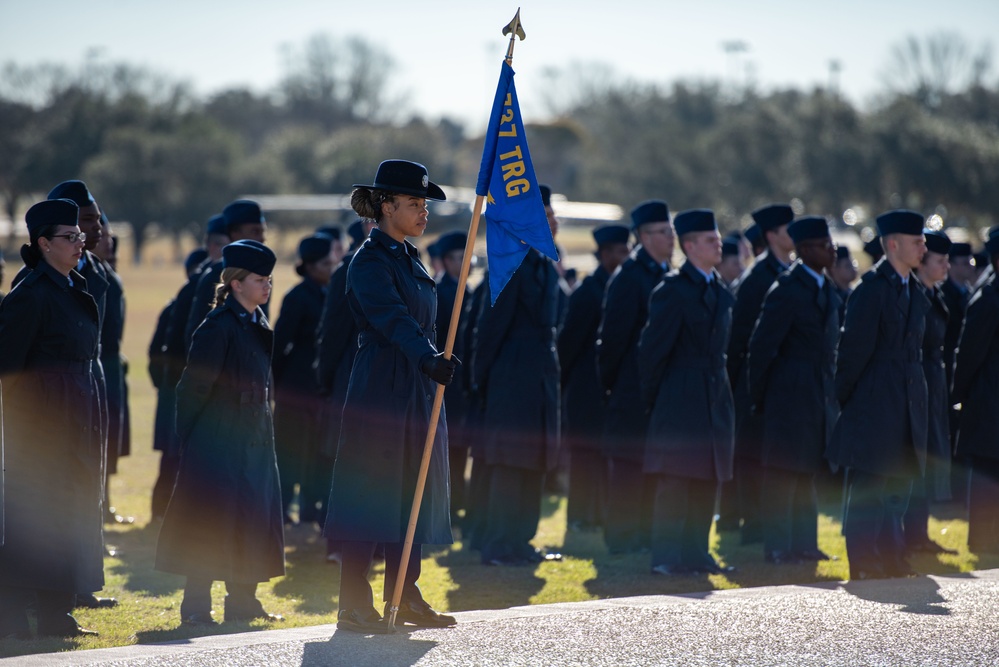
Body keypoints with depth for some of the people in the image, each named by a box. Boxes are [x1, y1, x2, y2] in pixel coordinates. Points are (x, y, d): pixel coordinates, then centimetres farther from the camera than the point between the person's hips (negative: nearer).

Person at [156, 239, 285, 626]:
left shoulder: (257, 325, 12)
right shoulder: (219, 326, -14)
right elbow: (194, 386, -14)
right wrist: (189, 439, -12)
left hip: (253, 441, 8)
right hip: (219, 442, -8)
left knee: (252, 517, 10)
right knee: (212, 521, -7)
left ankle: (243, 601, 18)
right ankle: (196, 608, -2)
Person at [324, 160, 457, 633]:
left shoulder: (409, 259, 16)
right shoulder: (370, 260, -12)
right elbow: (393, 319, -28)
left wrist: (434, 364, 20)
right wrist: (430, 359, -41)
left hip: (417, 393, 9)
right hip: (380, 391, -9)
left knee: (412, 492, 11)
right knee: (372, 491, -7)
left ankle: (405, 597, 18)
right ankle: (354, 604, -3)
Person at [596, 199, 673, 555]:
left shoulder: (667, 276, 13)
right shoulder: (629, 277, -13)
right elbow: (613, 336, -13)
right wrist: (609, 382, -9)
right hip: (634, 389, -8)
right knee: (629, 463, -3)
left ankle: (644, 534, 18)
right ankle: (622, 537, 1)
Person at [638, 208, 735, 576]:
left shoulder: (720, 291, 14)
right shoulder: (672, 290, -10)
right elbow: (652, 348, -10)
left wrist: (720, 388, 16)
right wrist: (651, 400, -6)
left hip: (713, 400, 8)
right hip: (679, 401, -8)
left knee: (706, 481, 9)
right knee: (674, 480, -8)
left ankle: (696, 553, 14)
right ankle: (666, 557, -5)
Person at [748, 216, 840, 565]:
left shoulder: (828, 290, 13)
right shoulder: (786, 290, -14)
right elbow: (762, 345, -13)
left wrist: (832, 390, 14)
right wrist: (759, 397, -9)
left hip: (820, 396, 8)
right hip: (790, 393, -8)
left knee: (808, 471, 13)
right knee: (783, 472, -5)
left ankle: (803, 543, 19)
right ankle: (777, 546, -1)